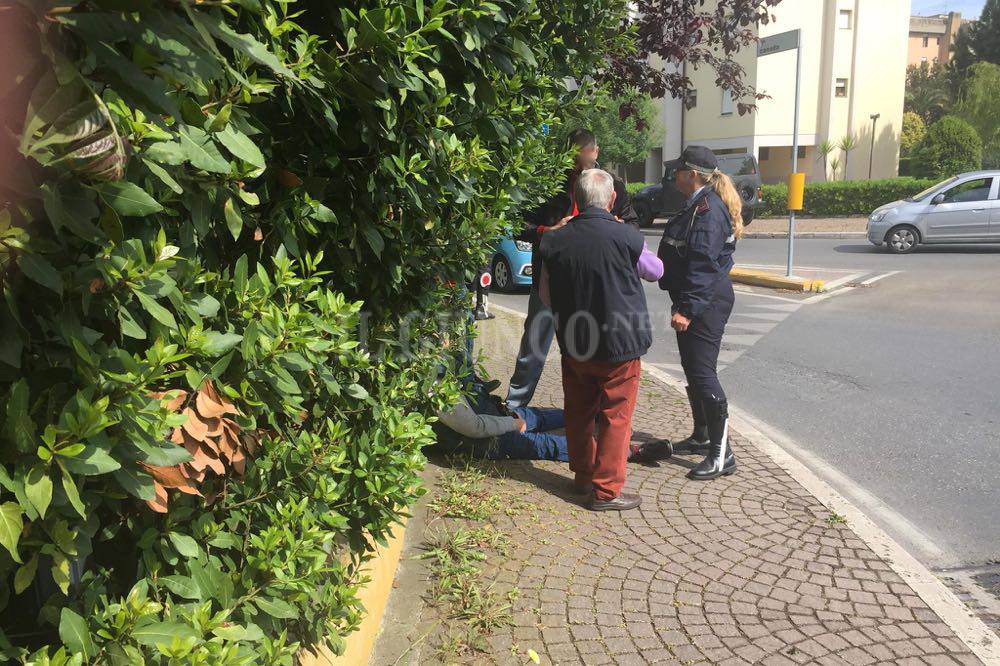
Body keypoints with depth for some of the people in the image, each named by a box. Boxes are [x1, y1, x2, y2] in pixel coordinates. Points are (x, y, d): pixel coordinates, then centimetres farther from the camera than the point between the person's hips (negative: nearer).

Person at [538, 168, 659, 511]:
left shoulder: (555, 241, -4)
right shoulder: (625, 236, -15)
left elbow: (545, 296, 7)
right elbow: (657, 270, 6)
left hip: (574, 345, 4)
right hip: (619, 345, -4)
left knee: (579, 413, 19)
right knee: (616, 418, 7)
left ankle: (583, 475, 33)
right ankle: (607, 490, 13)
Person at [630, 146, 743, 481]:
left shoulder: (708, 207, -17)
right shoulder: (699, 205, 16)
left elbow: (704, 263, -24)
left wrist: (688, 308, -25)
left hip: (707, 303, -11)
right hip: (693, 301, 11)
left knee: (702, 373, -10)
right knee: (693, 371, 17)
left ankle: (722, 454, -3)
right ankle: (702, 437, 31)